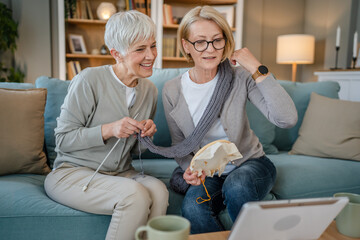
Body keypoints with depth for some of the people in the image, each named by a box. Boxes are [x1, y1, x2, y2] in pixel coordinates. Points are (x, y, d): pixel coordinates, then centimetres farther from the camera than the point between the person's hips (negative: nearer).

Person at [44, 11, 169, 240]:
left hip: (120, 173, 5)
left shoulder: (150, 90, 5)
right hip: (72, 172, -4)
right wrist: (108, 130, -24)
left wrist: (147, 135, -8)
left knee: (159, 190, -27)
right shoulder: (89, 80, -14)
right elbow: (63, 139, -11)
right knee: (136, 195, -30)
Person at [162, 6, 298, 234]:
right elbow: (179, 144, 6)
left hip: (250, 163, -1)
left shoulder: (240, 77, -12)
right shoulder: (172, 91, -6)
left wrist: (257, 70, -25)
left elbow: (287, 119, -24)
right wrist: (191, 168, -15)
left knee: (237, 187, -34)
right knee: (192, 207, -29)